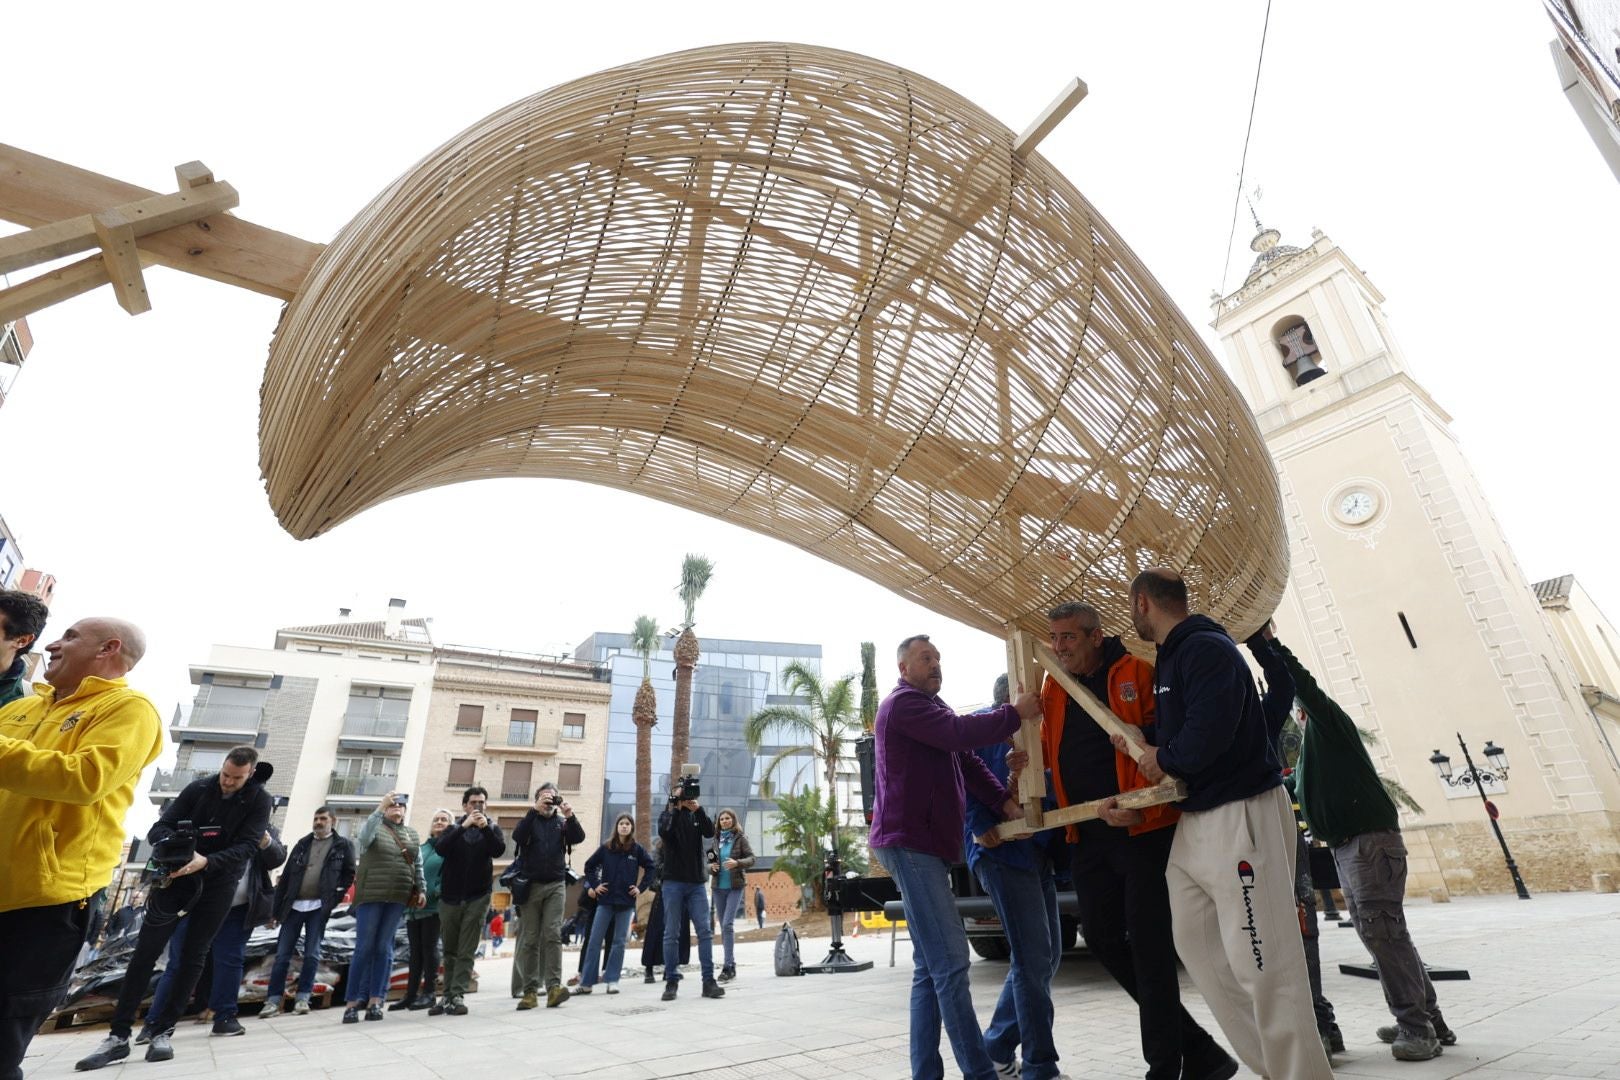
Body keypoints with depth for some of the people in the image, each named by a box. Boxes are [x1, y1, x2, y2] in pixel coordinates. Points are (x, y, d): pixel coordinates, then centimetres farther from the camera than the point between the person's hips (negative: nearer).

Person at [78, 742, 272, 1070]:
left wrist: (207, 861, -34)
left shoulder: (259, 800, -10)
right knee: (145, 950, -1)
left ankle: (163, 1032, 11)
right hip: (178, 875, 2)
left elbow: (247, 846, -18)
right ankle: (118, 1036, 8)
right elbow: (159, 827, -3)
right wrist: (169, 842, -27)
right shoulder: (198, 788, -3)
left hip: (219, 882, -2)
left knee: (193, 956, 1)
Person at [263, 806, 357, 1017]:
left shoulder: (343, 845, 4)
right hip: (294, 905, 3)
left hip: (319, 906, -3)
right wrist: (275, 910, 7)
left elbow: (349, 873, 6)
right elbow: (285, 877, 10)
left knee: (311, 954, 0)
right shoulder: (302, 844, 11)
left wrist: (335, 896, -7)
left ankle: (302, 997, 11)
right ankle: (273, 1000, 11)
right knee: (282, 955, 4)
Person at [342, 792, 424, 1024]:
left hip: (398, 898, 3)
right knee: (364, 948, -2)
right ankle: (352, 1002, 6)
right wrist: (380, 807, -32)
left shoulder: (412, 834, 14)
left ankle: (375, 1000, 8)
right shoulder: (374, 827, 2)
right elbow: (364, 836, -23)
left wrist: (422, 890, 8)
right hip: (371, 895, -3)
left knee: (384, 948, 5)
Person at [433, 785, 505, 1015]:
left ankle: (458, 995, -4)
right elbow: (440, 848, -13)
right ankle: (448, 994, 21)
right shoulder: (454, 828, 6)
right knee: (450, 949, 10)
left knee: (466, 951, -5)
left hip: (477, 897, -1)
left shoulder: (492, 828, 4)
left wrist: (486, 827, -26)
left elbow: (499, 850, -13)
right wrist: (463, 826, -24)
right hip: (450, 896, 2)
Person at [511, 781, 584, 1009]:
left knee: (553, 935, -9)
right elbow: (517, 836, -14)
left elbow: (579, 837, -6)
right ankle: (530, 991, 6)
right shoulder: (530, 820, 7)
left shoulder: (561, 822, 10)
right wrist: (535, 810, -24)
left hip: (556, 885, 0)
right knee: (530, 939, 2)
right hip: (530, 885, 0)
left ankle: (554, 986, -14)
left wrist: (570, 815, -22)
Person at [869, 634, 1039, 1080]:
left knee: (931, 966, 10)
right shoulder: (903, 703, -9)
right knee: (950, 960, -10)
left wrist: (1005, 802, 0)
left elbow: (968, 761, 12)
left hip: (928, 843, 10)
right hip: (909, 841, -10)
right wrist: (1015, 713, -13)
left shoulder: (931, 706, 22)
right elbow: (961, 733, -22)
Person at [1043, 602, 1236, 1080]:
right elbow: (1048, 750, 18)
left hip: (1143, 830, -7)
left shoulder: (1137, 673, -8)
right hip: (1087, 835, 7)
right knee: (1102, 939, 11)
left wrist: (1140, 805, -22)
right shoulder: (1053, 688, 9)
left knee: (1148, 944, 0)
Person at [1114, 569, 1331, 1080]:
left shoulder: (1206, 649, -16)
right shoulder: (1170, 658, 15)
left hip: (1242, 816, -10)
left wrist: (1163, 759, -9)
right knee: (1197, 946, 13)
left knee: (1261, 961, -6)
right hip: (1194, 821, 10)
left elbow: (1208, 733, -26)